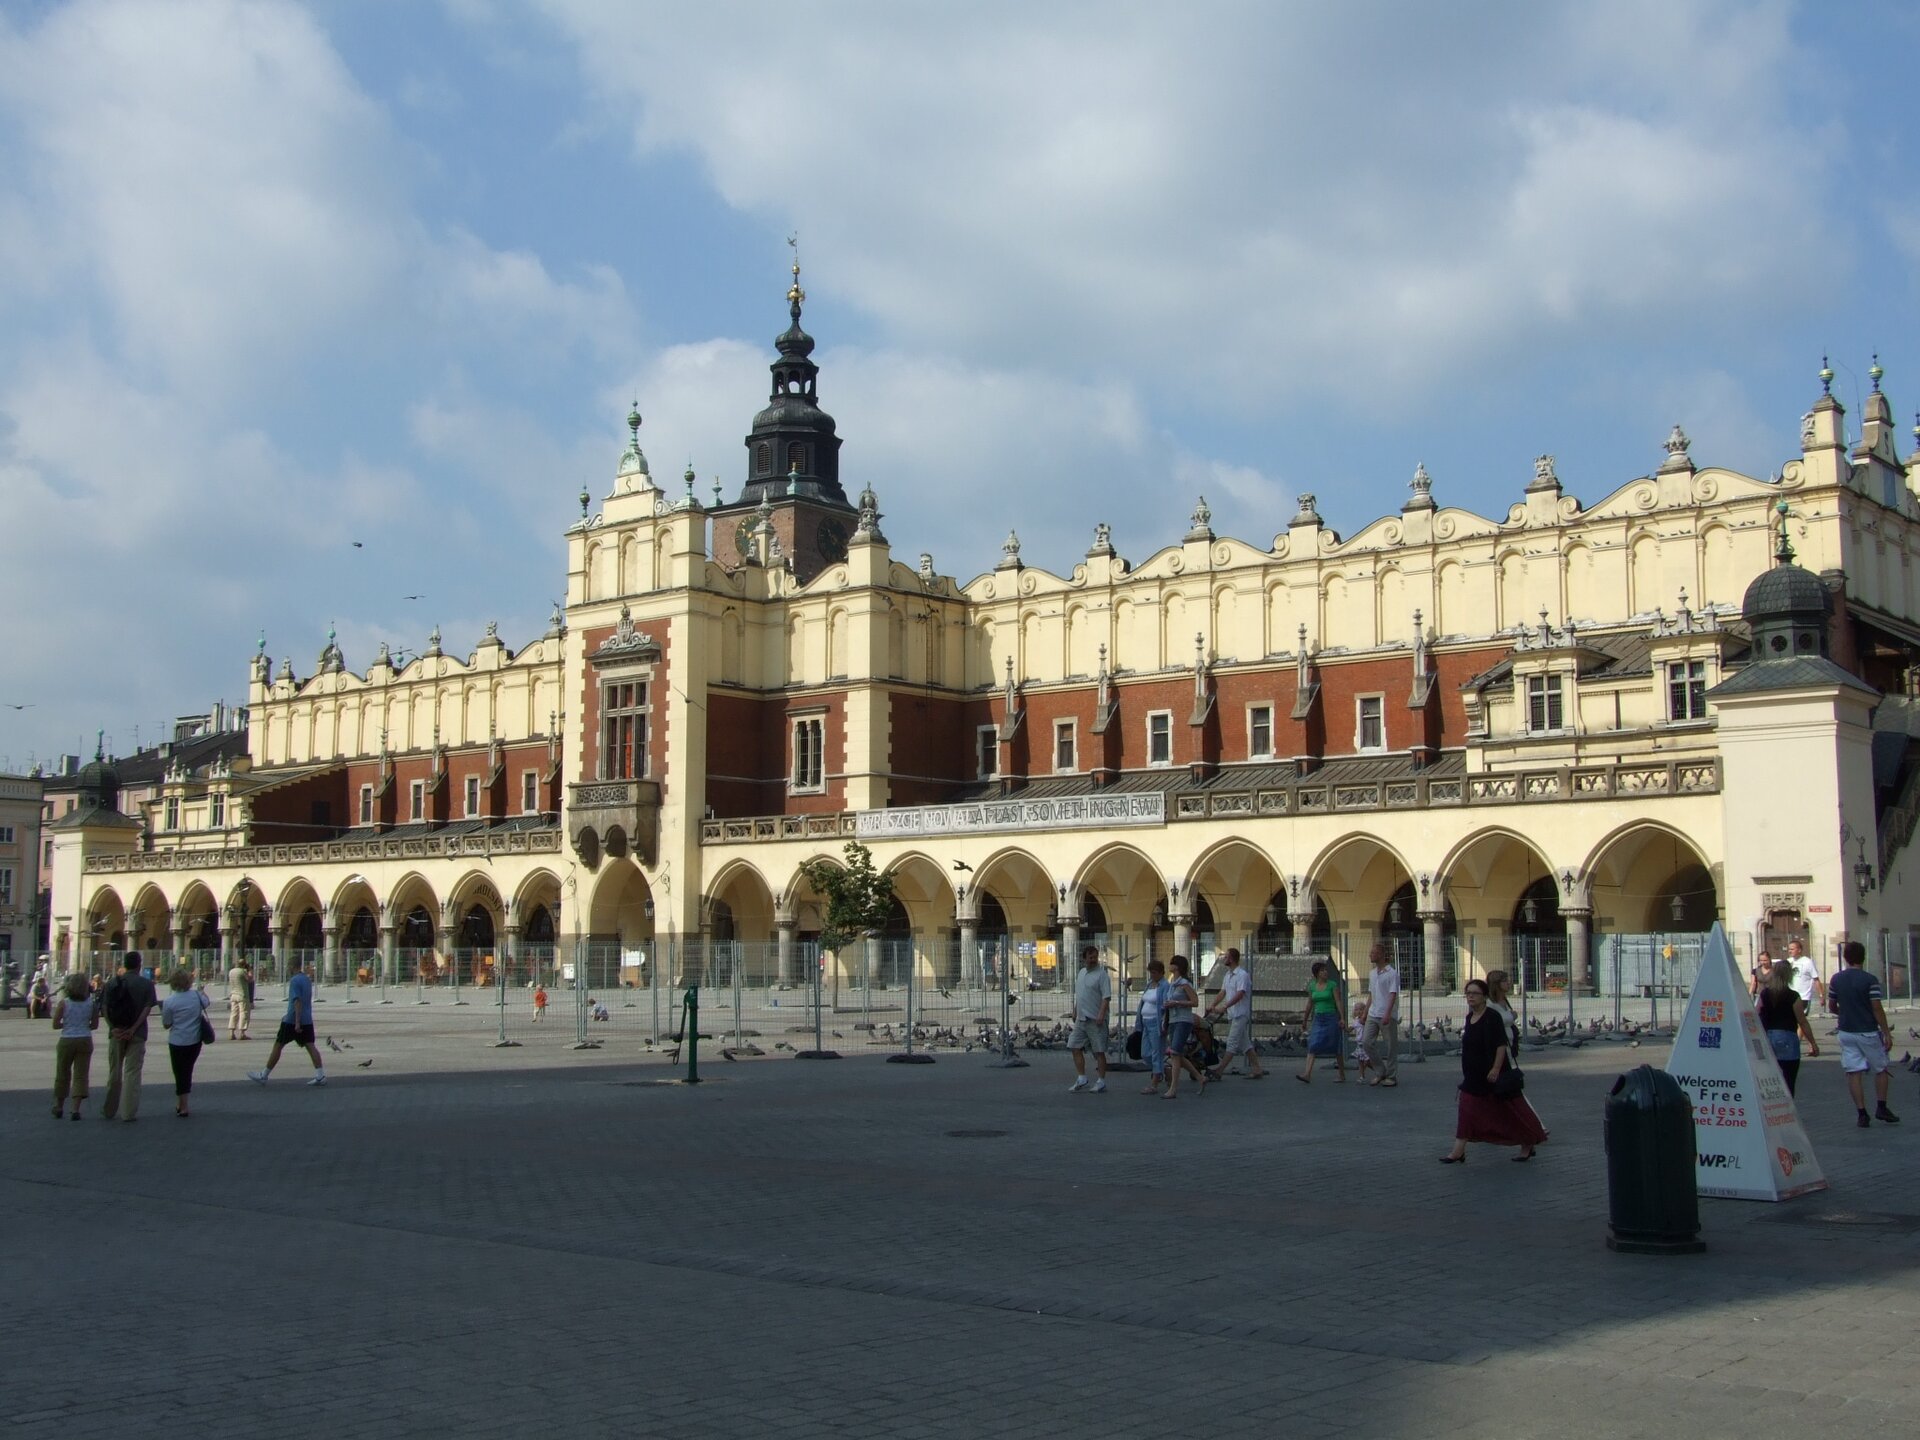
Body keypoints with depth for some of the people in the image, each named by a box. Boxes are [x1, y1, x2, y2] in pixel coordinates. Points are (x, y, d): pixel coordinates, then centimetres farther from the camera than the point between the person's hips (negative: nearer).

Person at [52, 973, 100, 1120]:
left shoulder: (63, 1003, -8)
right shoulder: (92, 1003, -4)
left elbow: (55, 1025, -7)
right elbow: (95, 1025, 1)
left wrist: (67, 1024, 11)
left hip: (66, 1041, -1)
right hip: (85, 1041, 1)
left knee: (62, 1075, 15)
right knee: (80, 1075, 2)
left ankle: (59, 1107, 26)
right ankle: (76, 1109, -7)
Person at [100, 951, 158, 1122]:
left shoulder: (112, 983, 4)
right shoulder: (146, 984, -3)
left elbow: (104, 1007, -3)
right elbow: (148, 1008, -12)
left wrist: (113, 1027, -10)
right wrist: (133, 1029, -15)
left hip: (116, 1032, 2)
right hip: (137, 1034, -2)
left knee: (114, 1072, 14)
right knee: (132, 1073, 1)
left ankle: (110, 1110, 23)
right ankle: (129, 1113, 0)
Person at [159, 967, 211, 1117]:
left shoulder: (169, 1002, -15)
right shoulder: (196, 995, -6)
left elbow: (166, 1025, -6)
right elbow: (207, 1004, 17)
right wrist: (203, 993, 36)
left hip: (177, 1043, -3)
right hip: (195, 1041, 3)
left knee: (180, 1074, 7)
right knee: (187, 1071, 19)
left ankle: (183, 1107, 9)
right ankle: (181, 1104, 27)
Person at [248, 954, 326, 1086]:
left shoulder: (295, 981, -14)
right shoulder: (307, 980, 13)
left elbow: (297, 1002, -21)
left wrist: (297, 1023, -23)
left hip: (292, 1021, -8)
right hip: (307, 1021, 8)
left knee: (278, 1046, 4)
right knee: (310, 1046, 2)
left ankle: (263, 1076, 12)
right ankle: (320, 1076, -8)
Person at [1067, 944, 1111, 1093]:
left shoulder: (1101, 974, -9)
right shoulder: (1081, 973, 15)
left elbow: (1106, 997, -16)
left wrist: (1101, 1014, -24)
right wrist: (1075, 1012, 20)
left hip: (1095, 1020, -8)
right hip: (1081, 1019, 8)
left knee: (1099, 1051, -2)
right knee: (1075, 1047, 7)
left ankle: (1101, 1082, 3)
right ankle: (1081, 1078, 14)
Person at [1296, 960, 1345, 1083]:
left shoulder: (1332, 985, -2)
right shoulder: (1312, 986, 8)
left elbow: (1338, 1002, -6)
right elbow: (1309, 1004, 15)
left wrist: (1342, 1018, -15)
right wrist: (1305, 1020, 20)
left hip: (1331, 1018, -3)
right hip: (1317, 1019, 3)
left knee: (1336, 1049, 5)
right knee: (1312, 1046, -10)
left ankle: (1342, 1076, 16)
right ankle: (1307, 1074, -19)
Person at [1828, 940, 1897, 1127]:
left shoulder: (1836, 979, 2)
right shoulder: (1870, 980, -11)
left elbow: (1832, 1006, 9)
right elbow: (1877, 1008, -14)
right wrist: (1886, 1032, -7)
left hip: (1846, 1032, 3)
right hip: (1868, 1032, -3)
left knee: (1854, 1073, 3)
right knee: (1880, 1070, 14)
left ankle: (1862, 1114, 1)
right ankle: (1881, 1108, 14)